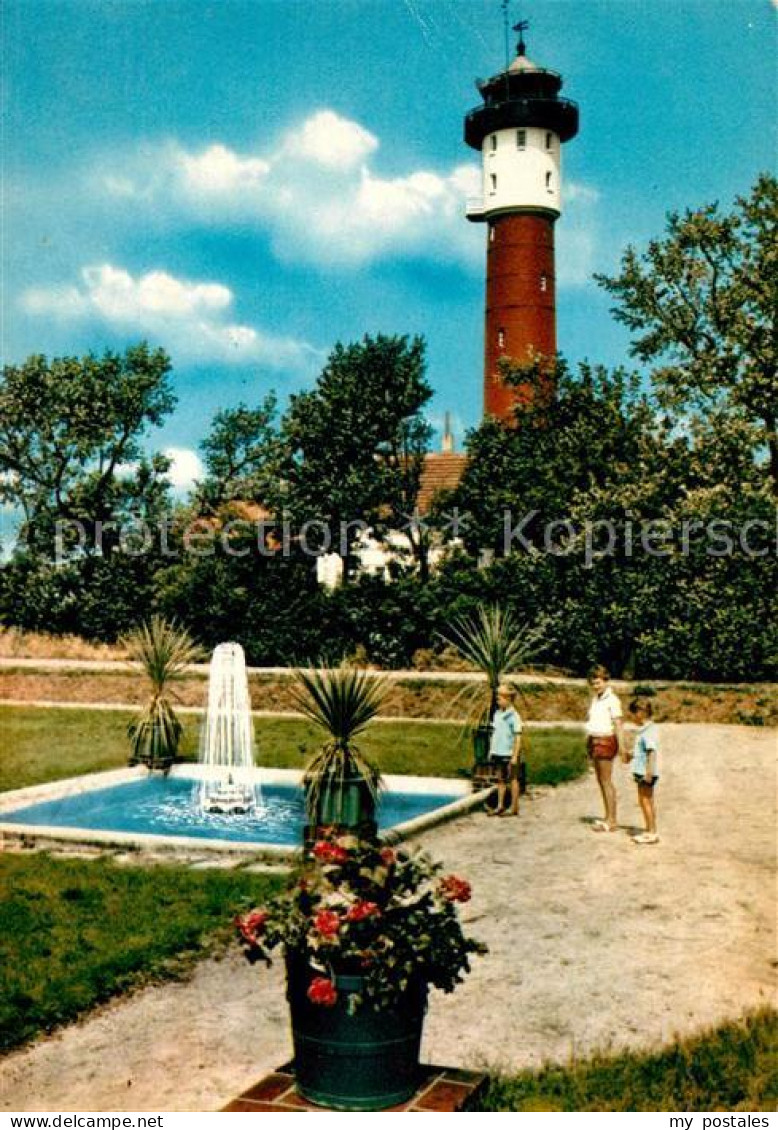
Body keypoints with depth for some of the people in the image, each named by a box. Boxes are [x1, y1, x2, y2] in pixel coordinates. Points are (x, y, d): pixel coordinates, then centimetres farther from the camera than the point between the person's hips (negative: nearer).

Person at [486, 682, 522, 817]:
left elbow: (518, 738, -13)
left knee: (513, 779, 5)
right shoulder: (497, 714, 7)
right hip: (498, 753, 6)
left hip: (509, 754, -6)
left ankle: (514, 808, 13)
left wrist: (515, 756, -16)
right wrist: (491, 751, 13)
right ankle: (500, 806, 18)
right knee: (501, 779, 11)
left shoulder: (514, 716, -13)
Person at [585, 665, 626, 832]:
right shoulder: (595, 699, 14)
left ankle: (611, 821, -3)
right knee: (601, 781, 11)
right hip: (595, 740, 8)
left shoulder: (612, 700, -11)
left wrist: (621, 746, -23)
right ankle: (608, 818, 18)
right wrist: (588, 743, 17)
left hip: (606, 740, -8)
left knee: (606, 781, -6)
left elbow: (618, 723, -17)